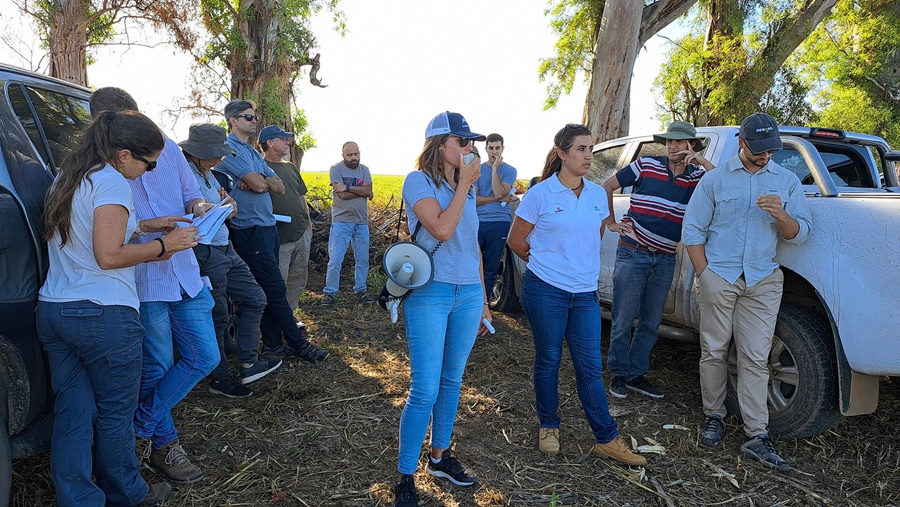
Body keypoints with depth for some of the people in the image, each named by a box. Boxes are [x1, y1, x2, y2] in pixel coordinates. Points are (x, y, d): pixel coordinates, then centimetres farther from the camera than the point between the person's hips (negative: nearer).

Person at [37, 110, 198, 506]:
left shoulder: (67, 176, 14)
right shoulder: (112, 182, -14)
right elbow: (108, 255, -18)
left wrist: (142, 225, 20)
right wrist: (163, 245, -7)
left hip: (51, 310, 8)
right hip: (103, 314, -8)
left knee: (73, 411, 10)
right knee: (115, 413, 8)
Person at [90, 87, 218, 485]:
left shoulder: (168, 149, 5)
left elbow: (191, 195, 14)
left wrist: (199, 207, -8)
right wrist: (144, 228, -24)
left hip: (184, 273, 6)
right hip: (141, 282, -5)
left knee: (204, 357, 8)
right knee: (157, 368, 7)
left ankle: (141, 425, 25)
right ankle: (163, 444, 29)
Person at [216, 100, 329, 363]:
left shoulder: (253, 152, 19)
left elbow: (279, 187, 9)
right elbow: (258, 184, -21)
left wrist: (258, 181, -8)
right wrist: (261, 181, 1)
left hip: (268, 226, 9)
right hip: (251, 230, -9)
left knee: (268, 290, 11)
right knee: (275, 288, -3)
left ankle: (273, 345, 18)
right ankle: (298, 344, 5)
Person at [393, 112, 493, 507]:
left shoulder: (467, 186, 13)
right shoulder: (418, 181, -7)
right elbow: (442, 229, -22)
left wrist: (483, 300, 17)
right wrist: (465, 184, -12)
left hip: (468, 294, 7)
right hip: (430, 294, -6)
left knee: (451, 381, 15)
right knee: (425, 391, -6)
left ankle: (440, 457, 32)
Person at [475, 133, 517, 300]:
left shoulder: (509, 171, 6)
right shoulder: (478, 169, 9)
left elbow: (499, 193, -12)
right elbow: (473, 198, -2)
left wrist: (495, 169, -9)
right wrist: (498, 199, -9)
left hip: (499, 222, -1)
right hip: (478, 222, 1)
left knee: (490, 268, 5)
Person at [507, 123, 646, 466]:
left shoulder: (597, 195, 7)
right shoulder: (540, 195, -7)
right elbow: (516, 241, 1)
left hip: (585, 293, 4)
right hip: (545, 292, -4)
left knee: (590, 366, 6)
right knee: (548, 360, 9)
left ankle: (606, 439, 13)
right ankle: (548, 427, 27)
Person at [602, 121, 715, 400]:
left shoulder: (697, 176, 5)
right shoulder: (646, 165, -2)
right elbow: (607, 187, 6)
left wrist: (702, 162, -15)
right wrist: (611, 223, 3)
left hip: (665, 260, 4)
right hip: (633, 253, -3)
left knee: (651, 323, 11)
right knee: (624, 320, 1)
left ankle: (636, 374, 24)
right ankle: (618, 374, 16)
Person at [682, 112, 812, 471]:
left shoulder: (787, 181, 10)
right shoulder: (715, 179, 5)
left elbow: (799, 235, 8)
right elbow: (693, 231, 5)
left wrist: (781, 216, -15)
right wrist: (705, 276, -3)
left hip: (763, 281, 1)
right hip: (718, 277, -1)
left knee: (755, 359, -1)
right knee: (713, 351, 4)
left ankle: (757, 436, 3)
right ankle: (713, 417, 20)